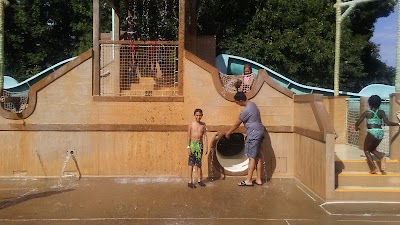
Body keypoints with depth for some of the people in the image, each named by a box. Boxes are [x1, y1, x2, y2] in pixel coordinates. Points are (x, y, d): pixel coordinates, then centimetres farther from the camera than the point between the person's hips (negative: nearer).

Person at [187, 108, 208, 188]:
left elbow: (205, 137, 4)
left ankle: (199, 180, 21)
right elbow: (188, 136, -4)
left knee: (199, 163, 11)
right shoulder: (191, 124, -5)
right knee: (191, 163, 0)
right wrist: (188, 147, -7)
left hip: (200, 144, 3)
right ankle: (190, 181, 4)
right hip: (193, 144, -3)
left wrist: (206, 147, 0)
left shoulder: (203, 125, 4)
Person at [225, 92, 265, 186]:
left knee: (252, 157, -5)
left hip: (254, 134, -10)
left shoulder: (246, 110, -20)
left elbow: (237, 124, -11)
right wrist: (248, 133, 21)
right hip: (259, 132, 10)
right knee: (257, 156, 11)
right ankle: (258, 179, 17)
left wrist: (228, 132, 2)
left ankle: (248, 180, 0)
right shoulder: (252, 104, 10)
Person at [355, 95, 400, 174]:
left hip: (372, 132, -5)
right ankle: (382, 158, -5)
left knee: (366, 150, 13)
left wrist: (356, 127, 26)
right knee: (372, 149, 25)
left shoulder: (367, 113, 2)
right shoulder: (381, 112, 9)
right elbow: (387, 123, 0)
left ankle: (373, 168, 0)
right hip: (380, 132, 5)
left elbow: (357, 123, 4)